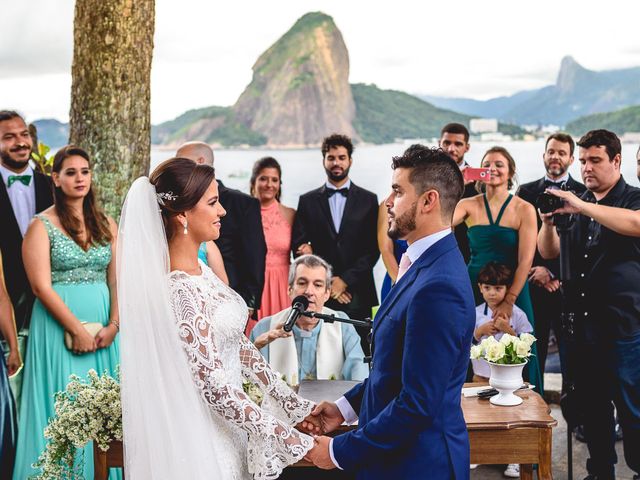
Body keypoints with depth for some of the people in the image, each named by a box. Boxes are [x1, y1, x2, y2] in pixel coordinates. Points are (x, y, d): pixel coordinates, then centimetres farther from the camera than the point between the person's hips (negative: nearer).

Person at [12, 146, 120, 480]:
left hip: (104, 330, 4)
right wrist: (77, 330, -15)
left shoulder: (106, 224, 10)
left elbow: (116, 279, 7)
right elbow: (42, 286, -11)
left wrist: (113, 325, -7)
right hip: (58, 325, -4)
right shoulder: (42, 225, -3)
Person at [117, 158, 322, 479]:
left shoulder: (201, 272, 2)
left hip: (227, 425, 8)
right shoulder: (179, 292, -25)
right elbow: (214, 386, -24)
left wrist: (292, 403, 8)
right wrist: (288, 439, -20)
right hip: (206, 438, -8)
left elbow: (239, 345, 9)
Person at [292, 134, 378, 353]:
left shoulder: (368, 200, 8)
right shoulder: (308, 201, 10)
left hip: (356, 292, 0)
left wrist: (345, 280, -7)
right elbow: (298, 246, 4)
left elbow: (373, 249, 2)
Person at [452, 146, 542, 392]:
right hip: (474, 290, 2)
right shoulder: (469, 205, 2)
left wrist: (509, 301, -15)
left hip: (513, 290, -1)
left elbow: (525, 261, -8)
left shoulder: (524, 210, -3)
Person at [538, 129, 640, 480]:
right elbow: (548, 252, 12)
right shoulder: (577, 205, 14)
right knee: (591, 407, 14)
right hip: (581, 325, 6)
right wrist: (548, 221, -8)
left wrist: (581, 207, -30)